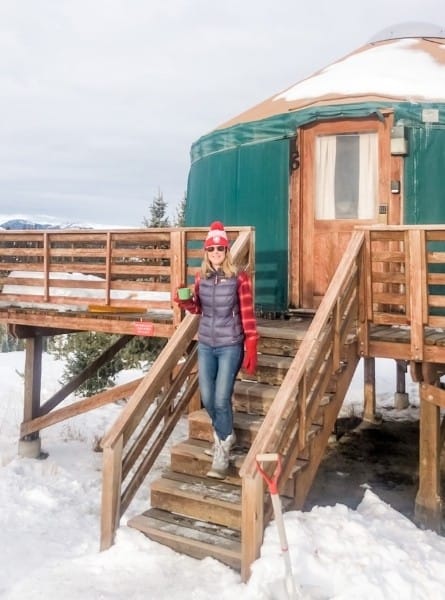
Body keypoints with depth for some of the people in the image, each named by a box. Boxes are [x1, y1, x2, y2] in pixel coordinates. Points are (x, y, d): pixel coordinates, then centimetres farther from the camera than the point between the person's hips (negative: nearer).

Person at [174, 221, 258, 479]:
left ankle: (222, 453, 6)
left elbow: (248, 314, -10)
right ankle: (226, 435, 36)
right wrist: (184, 302, -7)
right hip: (205, 345, 5)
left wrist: (251, 349, -12)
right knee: (207, 398, 10)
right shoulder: (202, 276, 3)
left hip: (230, 346, -5)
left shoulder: (239, 277, -11)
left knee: (221, 399, -8)